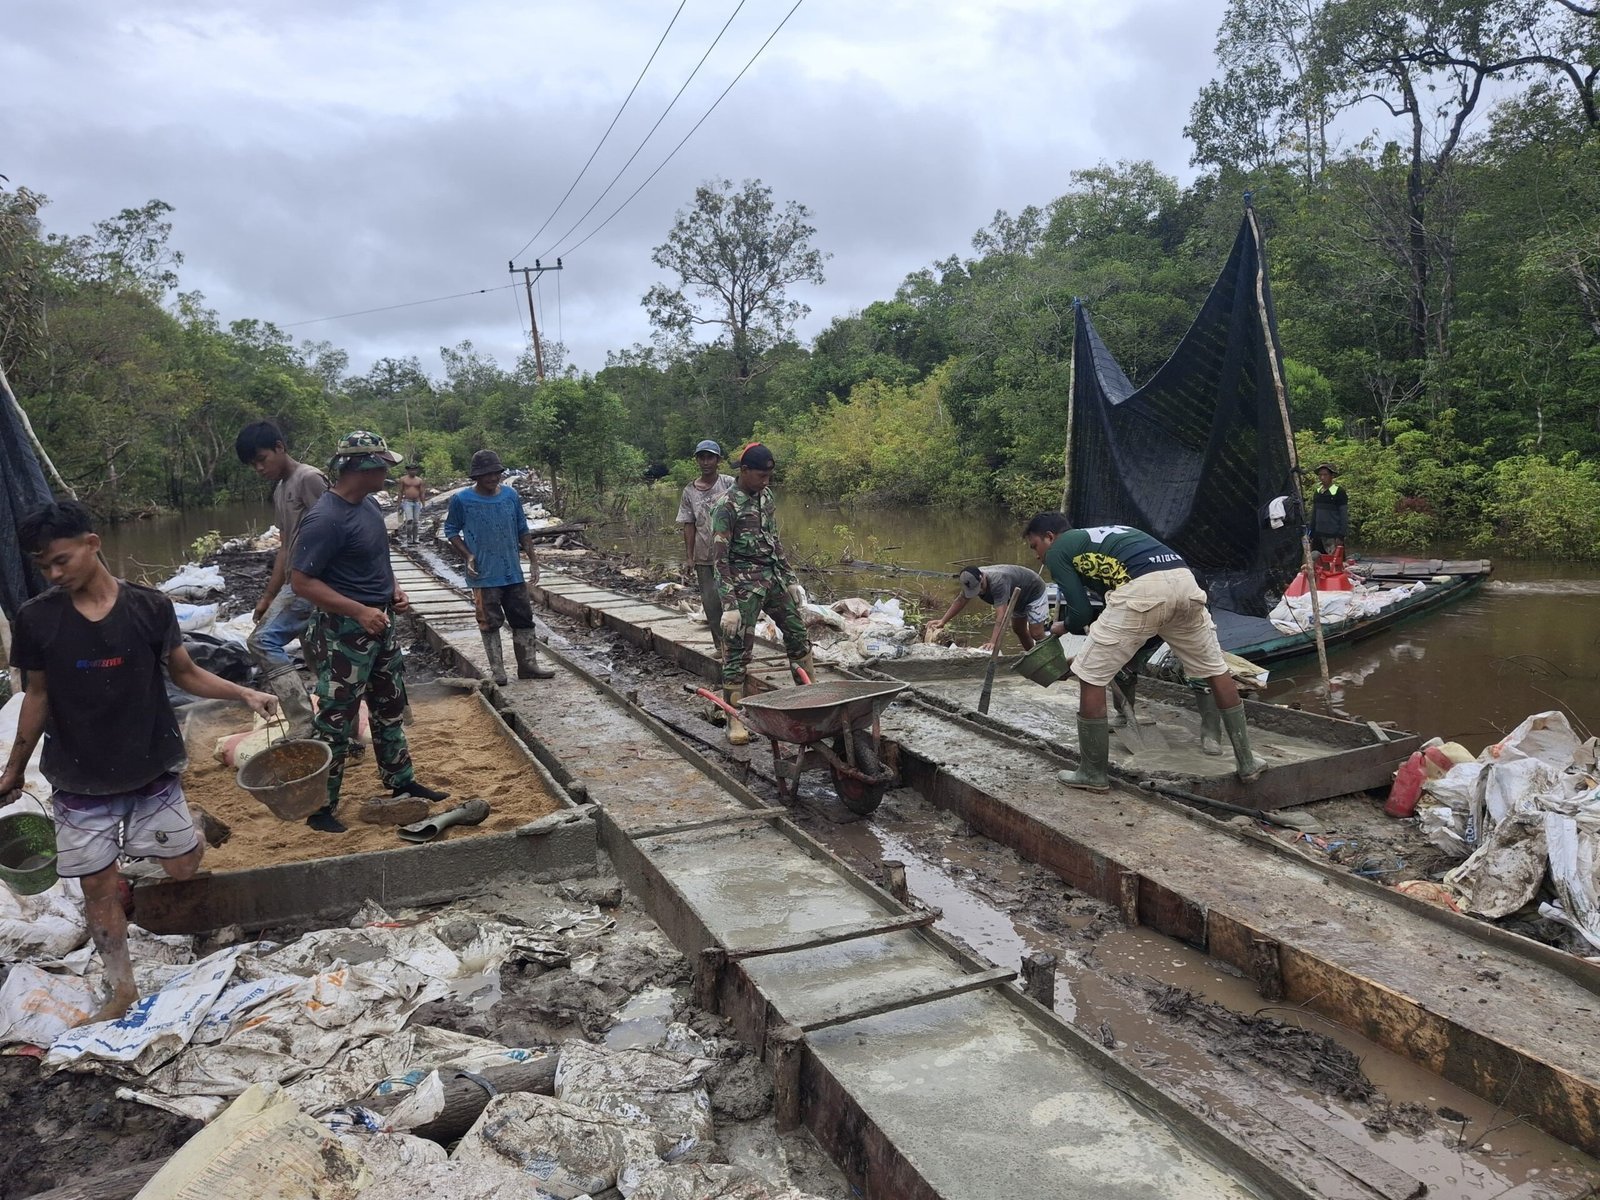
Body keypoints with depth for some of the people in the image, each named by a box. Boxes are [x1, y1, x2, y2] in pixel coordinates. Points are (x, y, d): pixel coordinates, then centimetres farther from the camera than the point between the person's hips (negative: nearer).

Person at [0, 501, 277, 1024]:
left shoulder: (149, 607, -10)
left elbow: (185, 673, -1)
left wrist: (244, 693, -15)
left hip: (150, 770, 0)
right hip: (79, 782, 1)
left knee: (185, 867, 6)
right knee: (98, 886, 8)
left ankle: (189, 832, 41)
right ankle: (122, 987, 25)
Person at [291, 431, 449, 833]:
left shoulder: (369, 504, 4)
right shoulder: (325, 519, -23)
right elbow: (301, 581, -22)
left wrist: (393, 589, 3)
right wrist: (360, 611, -26)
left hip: (381, 625, 9)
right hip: (344, 633, -9)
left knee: (390, 707, 20)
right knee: (335, 722, 1)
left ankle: (401, 781, 35)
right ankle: (320, 809, 14)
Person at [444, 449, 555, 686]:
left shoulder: (511, 496, 1)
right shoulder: (462, 500, -8)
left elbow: (523, 530, 9)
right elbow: (451, 531, 2)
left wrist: (533, 561, 4)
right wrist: (468, 555, -11)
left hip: (513, 573, 4)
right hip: (484, 575, -3)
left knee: (523, 619, 8)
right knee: (490, 623, 4)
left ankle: (528, 665, 19)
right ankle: (497, 670, 15)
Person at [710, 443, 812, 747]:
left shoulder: (766, 495, 8)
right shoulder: (726, 505, -15)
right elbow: (719, 558, -18)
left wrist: (791, 580, 15)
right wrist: (729, 605, -22)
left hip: (773, 578, 8)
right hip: (744, 584, -8)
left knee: (798, 633, 13)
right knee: (737, 650, -4)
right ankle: (734, 719, 4)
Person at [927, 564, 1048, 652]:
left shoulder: (998, 582, -45)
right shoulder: (973, 580, -20)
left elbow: (1001, 616, -52)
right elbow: (960, 601, -6)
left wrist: (994, 643, -60)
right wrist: (942, 621, -15)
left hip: (1034, 591, -8)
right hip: (1018, 597, 9)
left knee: (1036, 634, -14)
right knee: (1018, 629, 18)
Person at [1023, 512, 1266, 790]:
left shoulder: (1057, 551, 17)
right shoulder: (1103, 535, 38)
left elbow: (1081, 613, 12)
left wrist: (1064, 627, 33)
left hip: (1143, 589, -7)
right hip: (1183, 579, 7)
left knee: (1091, 676, 7)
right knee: (1216, 670, 24)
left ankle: (1092, 774, 15)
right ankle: (1246, 762, 33)